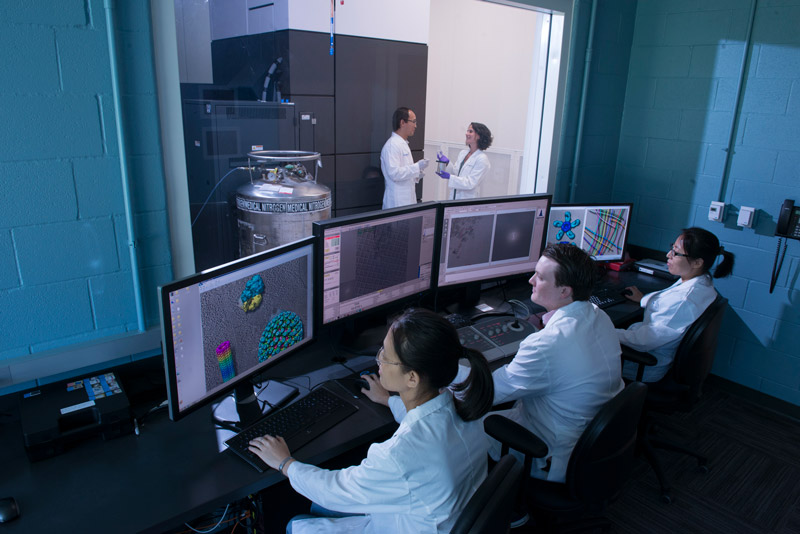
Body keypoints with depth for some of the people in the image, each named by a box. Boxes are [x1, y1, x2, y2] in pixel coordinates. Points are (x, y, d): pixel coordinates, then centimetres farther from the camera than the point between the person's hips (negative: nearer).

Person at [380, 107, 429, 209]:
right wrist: (417, 167, -17)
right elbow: (394, 173, -22)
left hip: (407, 200, 9)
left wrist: (416, 175, 7)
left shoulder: (403, 144, 17)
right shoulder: (392, 145, -13)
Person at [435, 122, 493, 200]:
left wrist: (449, 177, -25)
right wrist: (447, 163, -4)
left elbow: (471, 183, -18)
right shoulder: (462, 153, 11)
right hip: (453, 197, 6)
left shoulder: (482, 159, -11)